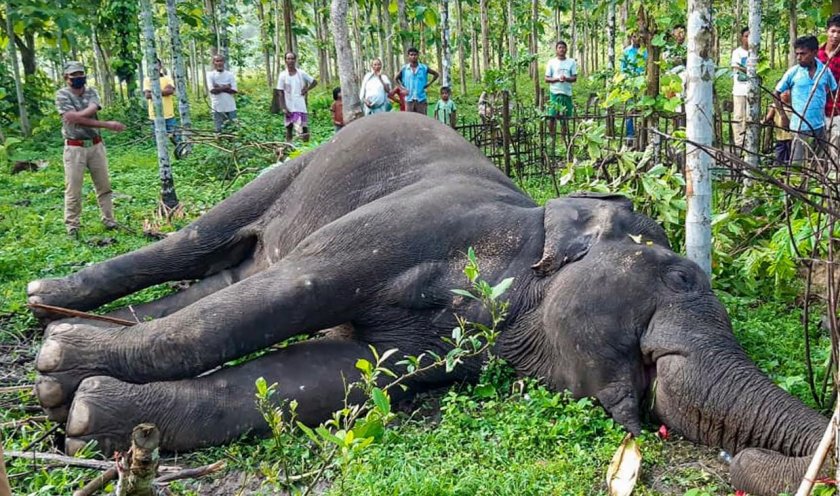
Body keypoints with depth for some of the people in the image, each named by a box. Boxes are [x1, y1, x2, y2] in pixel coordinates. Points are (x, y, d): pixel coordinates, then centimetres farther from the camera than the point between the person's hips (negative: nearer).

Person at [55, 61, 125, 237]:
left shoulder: (91, 92, 9)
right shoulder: (62, 95, -6)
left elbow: (92, 110, -13)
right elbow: (78, 120, -17)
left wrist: (75, 115, -27)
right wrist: (108, 125, -20)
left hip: (96, 145, 4)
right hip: (74, 148, -4)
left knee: (104, 185, 9)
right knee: (73, 189, -1)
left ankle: (108, 219, 19)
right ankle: (72, 226, 6)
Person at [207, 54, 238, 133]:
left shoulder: (230, 74, 4)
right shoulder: (210, 75, -1)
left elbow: (233, 90, -5)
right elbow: (213, 90, -14)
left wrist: (219, 87, -10)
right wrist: (226, 87, -9)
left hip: (230, 107, 2)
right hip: (217, 108, -2)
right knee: (219, 130, 3)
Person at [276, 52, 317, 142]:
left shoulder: (301, 73, 3)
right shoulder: (283, 75, -1)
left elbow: (314, 82, 14)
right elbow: (281, 93, -2)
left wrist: (307, 89, -2)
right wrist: (283, 108, -11)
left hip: (301, 107, 1)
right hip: (289, 108, -1)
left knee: (304, 130, -6)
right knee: (289, 128, 7)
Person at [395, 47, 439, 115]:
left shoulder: (424, 68, 0)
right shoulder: (404, 69, 2)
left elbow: (436, 74, 12)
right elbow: (396, 78, 17)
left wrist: (429, 84, 3)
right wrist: (402, 87, 5)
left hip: (421, 99, 0)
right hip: (409, 99, 0)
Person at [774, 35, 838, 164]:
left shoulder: (825, 71, 1)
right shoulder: (793, 72, -5)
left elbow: (834, 90, 17)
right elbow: (776, 93, 4)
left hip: (820, 125, 3)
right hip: (800, 126, -3)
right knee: (796, 162, -4)